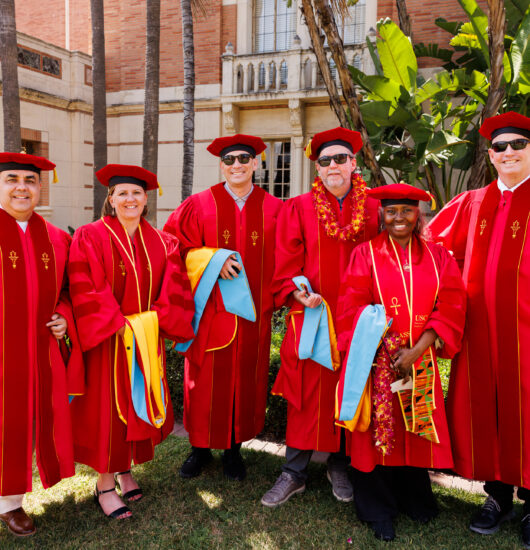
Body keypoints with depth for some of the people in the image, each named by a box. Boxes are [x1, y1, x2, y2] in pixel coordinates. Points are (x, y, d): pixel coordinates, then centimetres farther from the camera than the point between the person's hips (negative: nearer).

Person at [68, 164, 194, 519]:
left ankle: (125, 468, 32)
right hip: (107, 343, -4)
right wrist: (119, 325, -20)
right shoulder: (90, 238, -7)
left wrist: (158, 321, -12)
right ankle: (105, 484, 16)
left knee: (139, 405, 13)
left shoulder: (161, 243, 7)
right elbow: (84, 291, -15)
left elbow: (174, 288, 2)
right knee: (107, 407, 1)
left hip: (147, 341, 5)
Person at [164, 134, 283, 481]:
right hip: (211, 310, -1)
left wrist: (275, 296, -4)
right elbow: (177, 248, -3)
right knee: (206, 380, 6)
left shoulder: (274, 209, 4)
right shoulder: (199, 205, 1)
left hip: (253, 312, 1)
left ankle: (234, 449, 26)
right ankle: (201, 447, 25)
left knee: (246, 379, 9)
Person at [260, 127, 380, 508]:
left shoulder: (374, 210, 6)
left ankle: (340, 466, 30)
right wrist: (297, 293, -18)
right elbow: (286, 264, -1)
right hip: (312, 315, -1)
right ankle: (294, 473, 17)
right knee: (307, 392, 3)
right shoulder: (300, 209, 3)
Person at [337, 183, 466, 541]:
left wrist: (417, 349, -13)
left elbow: (451, 307, -2)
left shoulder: (438, 257, 5)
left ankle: (414, 498, 34)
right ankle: (378, 509, 21)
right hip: (376, 359, -2)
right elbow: (353, 308, -5)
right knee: (378, 430, 4)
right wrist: (381, 350, -14)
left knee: (418, 428, 11)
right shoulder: (366, 254, -1)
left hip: (421, 360, 2)